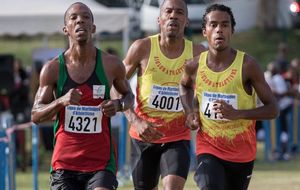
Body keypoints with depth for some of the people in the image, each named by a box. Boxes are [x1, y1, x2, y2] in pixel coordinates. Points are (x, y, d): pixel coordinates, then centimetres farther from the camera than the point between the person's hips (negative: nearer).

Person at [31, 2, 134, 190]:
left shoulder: (111, 65, -1)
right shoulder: (53, 69, -1)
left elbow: (129, 95, 17)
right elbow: (35, 115, 1)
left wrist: (118, 105, -7)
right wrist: (61, 101, -19)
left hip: (101, 162, -1)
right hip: (64, 163, 1)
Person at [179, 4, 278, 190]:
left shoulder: (247, 65, -14)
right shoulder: (194, 66, -5)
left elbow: (273, 109, -11)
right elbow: (185, 85, 22)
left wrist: (237, 113, -26)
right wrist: (190, 112, 3)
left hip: (242, 152, 0)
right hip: (208, 148, 0)